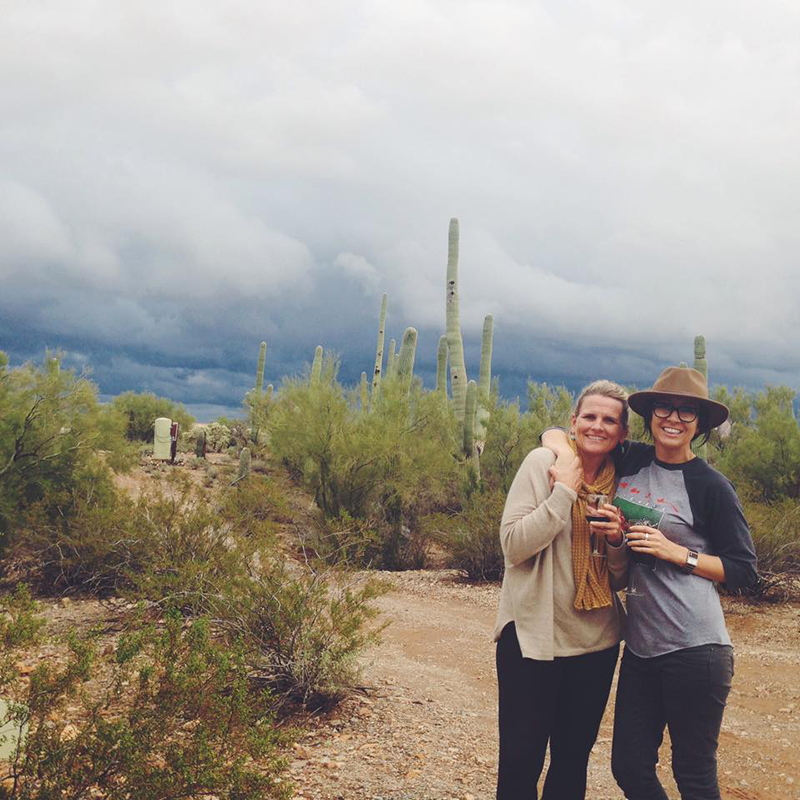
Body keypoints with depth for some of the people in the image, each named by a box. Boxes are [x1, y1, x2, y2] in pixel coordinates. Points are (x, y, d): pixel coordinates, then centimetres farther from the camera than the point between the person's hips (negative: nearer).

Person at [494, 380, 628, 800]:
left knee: (574, 759, 16)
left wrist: (617, 537, -10)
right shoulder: (543, 462, -8)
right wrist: (564, 492, -18)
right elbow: (513, 546, -16)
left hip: (595, 640, 5)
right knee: (521, 759, 2)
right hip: (534, 635, -4)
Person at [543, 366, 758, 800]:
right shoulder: (630, 462, 6)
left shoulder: (711, 486, -5)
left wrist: (677, 553, -14)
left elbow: (744, 570, -3)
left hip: (694, 647, -5)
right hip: (641, 646, 5)